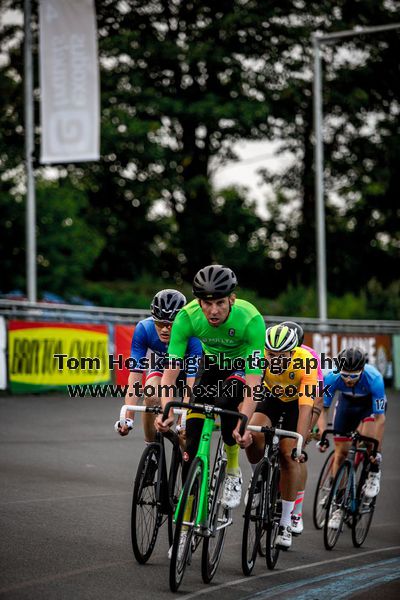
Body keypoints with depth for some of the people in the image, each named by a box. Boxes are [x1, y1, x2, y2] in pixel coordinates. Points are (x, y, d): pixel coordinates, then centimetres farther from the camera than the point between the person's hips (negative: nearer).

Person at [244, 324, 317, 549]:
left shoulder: (306, 363, -35)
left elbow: (306, 406, -40)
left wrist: (299, 444, -49)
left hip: (296, 401, -2)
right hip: (271, 396, 2)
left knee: (288, 454, -15)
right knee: (254, 435, -27)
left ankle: (286, 523, -4)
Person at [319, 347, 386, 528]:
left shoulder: (374, 379, -39)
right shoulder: (331, 377, -34)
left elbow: (379, 418, -34)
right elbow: (323, 408, -23)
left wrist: (377, 451, -37)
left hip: (371, 403, -2)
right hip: (347, 402, 2)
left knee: (367, 437, -30)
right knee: (341, 451, -3)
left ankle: (374, 473, 0)